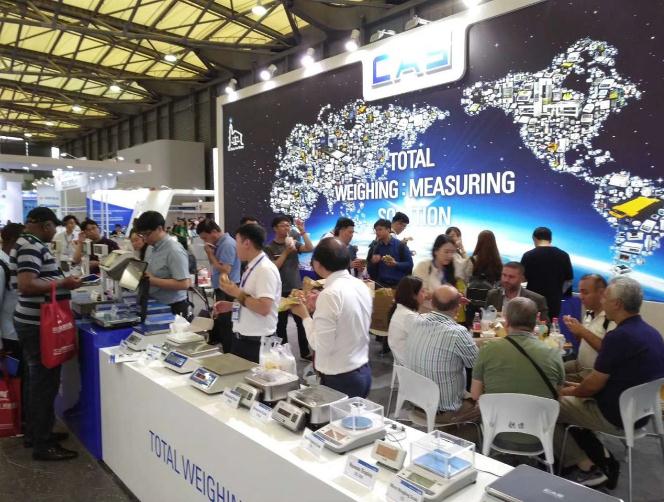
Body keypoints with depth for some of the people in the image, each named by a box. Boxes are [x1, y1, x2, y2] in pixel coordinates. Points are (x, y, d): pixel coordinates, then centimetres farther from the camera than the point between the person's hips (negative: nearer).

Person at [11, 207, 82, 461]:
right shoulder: (30, 246, -18)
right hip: (38, 325, -10)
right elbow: (26, 285, -28)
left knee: (36, 380, 18)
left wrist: (60, 280, 12)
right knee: (45, 382, -2)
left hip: (33, 322, 10)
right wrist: (63, 283, -22)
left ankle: (34, 433, 31)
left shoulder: (28, 244, 12)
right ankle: (42, 445, 8)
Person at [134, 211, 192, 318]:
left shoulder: (174, 251, -18)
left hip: (173, 308, -8)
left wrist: (152, 280, -23)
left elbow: (184, 284, -25)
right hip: (156, 305, 8)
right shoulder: (156, 248, 7)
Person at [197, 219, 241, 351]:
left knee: (224, 323, -5)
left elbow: (225, 270, -24)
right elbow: (214, 264, 18)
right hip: (221, 288, 10)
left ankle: (228, 354, 3)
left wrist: (211, 254, -16)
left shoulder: (227, 244, -19)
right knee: (219, 321, 21)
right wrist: (209, 253, 0)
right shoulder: (220, 243, 11)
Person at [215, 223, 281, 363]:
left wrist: (237, 293, -19)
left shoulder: (265, 269, -19)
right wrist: (230, 306, 9)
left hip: (256, 342, -9)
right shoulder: (252, 267, 9)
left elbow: (263, 308, -26)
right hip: (242, 338, 9)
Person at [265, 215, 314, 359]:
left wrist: (302, 231, -14)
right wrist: (286, 252, -20)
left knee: (302, 322, 8)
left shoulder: (293, 243, 7)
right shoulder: (269, 248, -4)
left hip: (297, 289, 4)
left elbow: (310, 248, -8)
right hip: (280, 292, -4)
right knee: (281, 324, 6)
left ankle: (305, 352, 19)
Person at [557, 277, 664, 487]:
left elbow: (594, 385, -18)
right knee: (575, 400, 22)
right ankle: (602, 461, 18)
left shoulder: (619, 336, -25)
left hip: (616, 417, -9)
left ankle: (587, 468, 11)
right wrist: (580, 388, 14)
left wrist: (572, 391, 3)